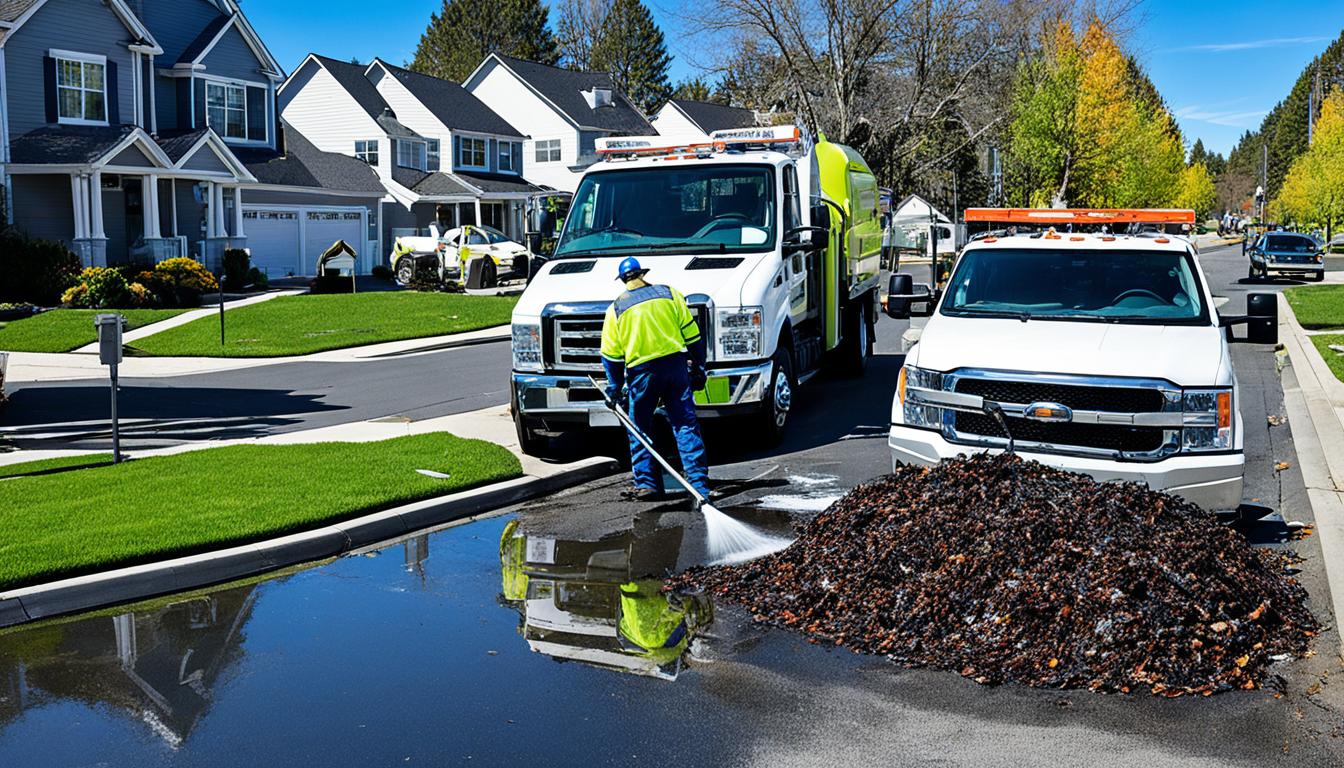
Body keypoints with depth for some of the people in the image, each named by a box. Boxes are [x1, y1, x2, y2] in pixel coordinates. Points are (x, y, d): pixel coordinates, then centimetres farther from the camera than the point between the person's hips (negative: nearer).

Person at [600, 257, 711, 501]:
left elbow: (611, 355, 6)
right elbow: (692, 334, 6)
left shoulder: (616, 309, 4)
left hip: (641, 373, -1)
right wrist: (698, 367, 13)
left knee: (640, 431, 13)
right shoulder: (670, 294, 6)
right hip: (675, 365, 1)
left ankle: (647, 483, 12)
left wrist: (615, 388, 14)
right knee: (686, 426, 2)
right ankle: (700, 484, -3)